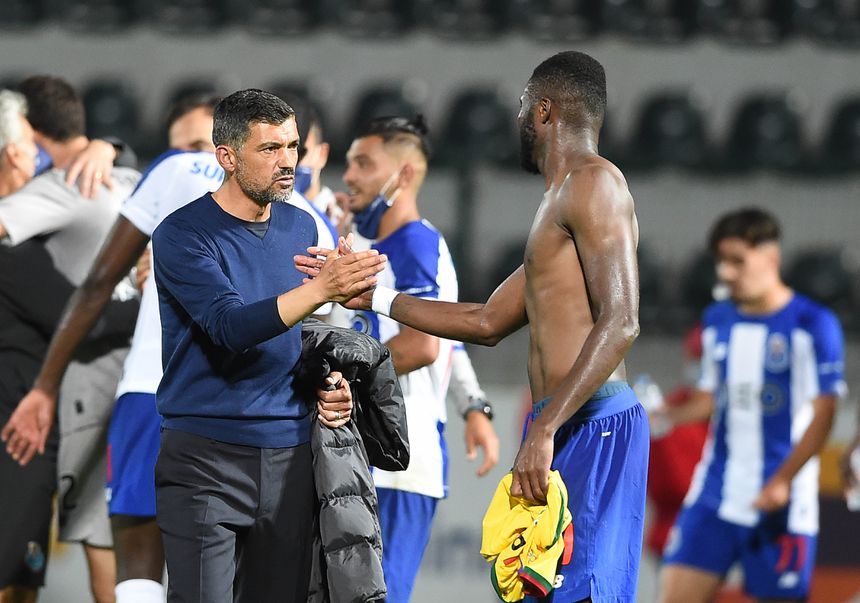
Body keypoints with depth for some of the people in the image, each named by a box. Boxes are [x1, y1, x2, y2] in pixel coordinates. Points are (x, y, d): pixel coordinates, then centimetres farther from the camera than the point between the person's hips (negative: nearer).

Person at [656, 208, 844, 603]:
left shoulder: (813, 325, -7)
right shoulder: (717, 320, 11)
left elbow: (822, 413, -10)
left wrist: (783, 481, -19)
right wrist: (664, 415, -1)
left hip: (781, 504, -5)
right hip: (715, 494, 5)